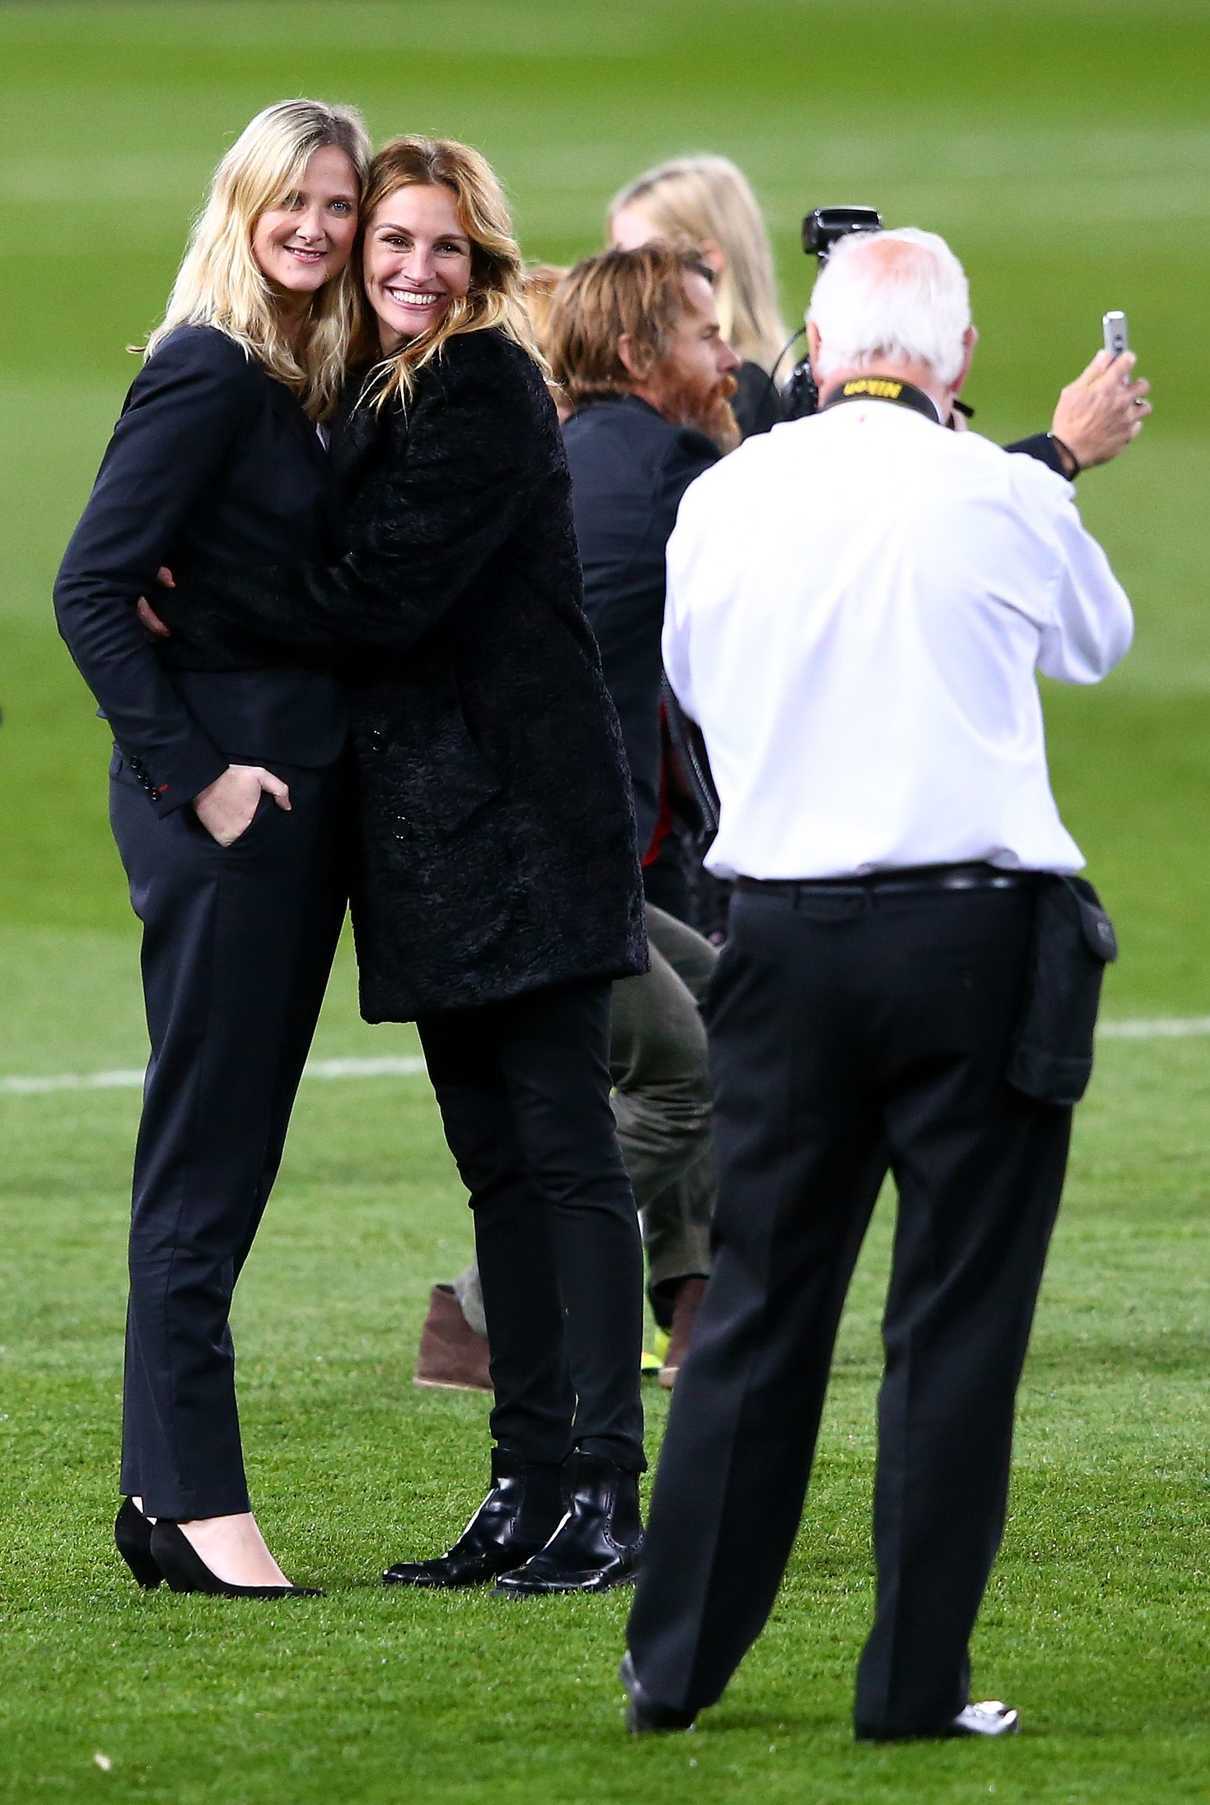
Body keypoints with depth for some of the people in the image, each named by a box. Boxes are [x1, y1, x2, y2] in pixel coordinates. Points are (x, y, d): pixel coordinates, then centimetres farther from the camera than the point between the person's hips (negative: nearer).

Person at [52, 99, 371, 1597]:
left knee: (228, 1157, 10)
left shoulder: (308, 380, 13)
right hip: (224, 810, -9)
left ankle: (169, 1492, 15)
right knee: (203, 1163, -5)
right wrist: (192, 773, -18)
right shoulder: (208, 373, -12)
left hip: (299, 800, 9)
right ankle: (195, 1503, -4)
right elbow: (90, 589, -17)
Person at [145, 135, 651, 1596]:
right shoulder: (376, 397, 17)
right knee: (496, 1160, 9)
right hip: (431, 831, 9)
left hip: (525, 818, -9)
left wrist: (193, 604, -10)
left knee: (562, 1148, -9)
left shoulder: (487, 391, -10)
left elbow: (383, 595, -16)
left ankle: (604, 1495, -11)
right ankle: (529, 1489, 12)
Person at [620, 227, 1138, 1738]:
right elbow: (1098, 639, 14)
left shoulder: (719, 502, 2)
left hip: (783, 929, 3)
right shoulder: (998, 498, -7)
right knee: (957, 1318, 3)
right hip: (972, 934, -3)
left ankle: (674, 1663, 15)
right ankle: (915, 1684, 3)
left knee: (756, 1308, 11)